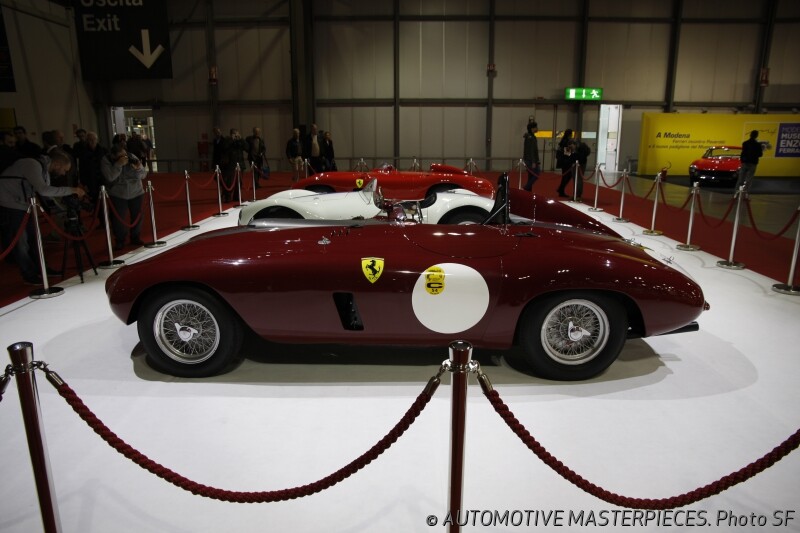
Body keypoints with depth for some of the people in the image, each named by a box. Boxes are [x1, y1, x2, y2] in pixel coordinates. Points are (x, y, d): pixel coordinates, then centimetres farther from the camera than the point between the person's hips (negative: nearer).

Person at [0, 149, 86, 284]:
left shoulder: (45, 168, 3)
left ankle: (40, 269, 25)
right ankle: (29, 275, 6)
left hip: (23, 204, 9)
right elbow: (43, 190, -36)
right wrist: (72, 190, -32)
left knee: (33, 238, 13)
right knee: (20, 241, -3)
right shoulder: (32, 165, -24)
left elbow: (48, 192, 4)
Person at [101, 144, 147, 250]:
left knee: (137, 216, 7)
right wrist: (119, 164, -33)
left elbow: (143, 175, -6)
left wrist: (138, 168, -28)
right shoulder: (106, 161, -12)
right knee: (119, 218, -4)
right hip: (118, 195, -2)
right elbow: (110, 177, -26)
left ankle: (135, 237, 25)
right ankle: (120, 241, 10)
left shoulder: (132, 158, -7)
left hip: (136, 193, 2)